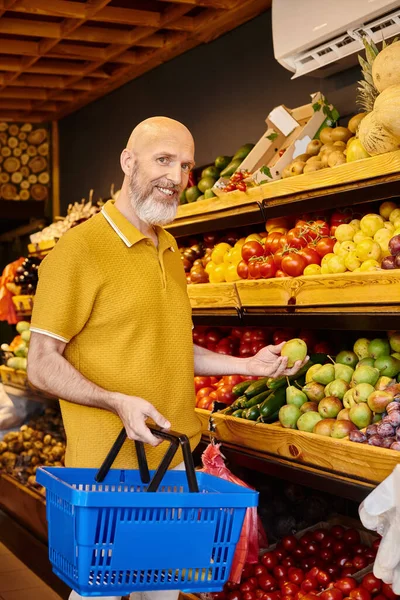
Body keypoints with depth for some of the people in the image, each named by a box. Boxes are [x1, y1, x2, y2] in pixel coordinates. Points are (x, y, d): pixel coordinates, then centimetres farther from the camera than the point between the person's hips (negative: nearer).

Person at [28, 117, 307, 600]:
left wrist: (247, 365, 9)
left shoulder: (170, 252, 11)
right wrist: (117, 401, -27)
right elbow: (42, 365, -14)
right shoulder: (80, 246, -14)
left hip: (175, 457, 7)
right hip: (107, 465, -7)